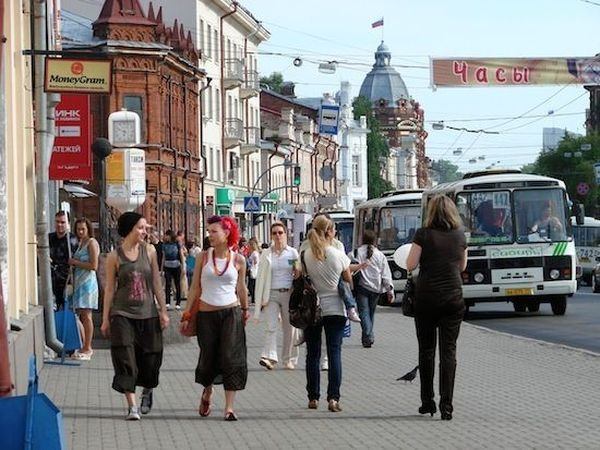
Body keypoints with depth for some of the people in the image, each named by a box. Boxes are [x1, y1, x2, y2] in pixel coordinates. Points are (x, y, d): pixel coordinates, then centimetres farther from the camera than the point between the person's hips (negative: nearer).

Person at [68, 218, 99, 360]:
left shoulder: (92, 243, -8)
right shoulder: (81, 243, 18)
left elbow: (94, 266, -16)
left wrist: (75, 262, -10)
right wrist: (73, 263, 7)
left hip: (87, 282, -9)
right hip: (79, 282, 9)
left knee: (86, 315, -8)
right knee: (81, 315, 8)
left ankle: (87, 349, -6)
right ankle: (86, 348, 12)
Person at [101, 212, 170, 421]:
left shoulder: (149, 251, 3)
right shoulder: (115, 256, -3)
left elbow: (156, 284, 7)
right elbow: (109, 289, 1)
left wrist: (163, 311, 5)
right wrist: (105, 319, 1)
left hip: (147, 313, 2)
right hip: (122, 313, -2)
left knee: (150, 358, 8)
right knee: (126, 358, -9)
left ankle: (147, 391, 37)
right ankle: (132, 406, -7)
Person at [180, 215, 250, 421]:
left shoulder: (238, 260, 0)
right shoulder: (204, 256, 1)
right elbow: (195, 288, 4)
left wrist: (245, 310, 23)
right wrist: (186, 314, 2)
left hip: (231, 313, -1)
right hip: (206, 314, 1)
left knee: (231, 359, -8)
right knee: (208, 358, 5)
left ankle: (229, 407, -4)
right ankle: (207, 393, 35)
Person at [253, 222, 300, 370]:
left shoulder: (293, 253, 5)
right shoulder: (266, 254, 6)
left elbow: (299, 274, 6)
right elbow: (261, 277, 7)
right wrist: (261, 299, 1)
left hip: (289, 293, 0)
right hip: (271, 294, 0)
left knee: (290, 328, 5)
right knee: (271, 326, -13)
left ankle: (289, 359, 14)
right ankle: (269, 357, -21)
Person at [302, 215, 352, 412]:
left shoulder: (305, 256, -6)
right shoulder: (339, 255, -8)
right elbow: (349, 281, 3)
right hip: (335, 309, -1)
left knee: (313, 354, 10)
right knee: (334, 353, 0)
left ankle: (313, 397, 13)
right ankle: (333, 397, -9)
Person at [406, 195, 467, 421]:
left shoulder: (423, 234, -7)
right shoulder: (460, 236, 4)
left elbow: (410, 265, -6)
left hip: (426, 297, -2)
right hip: (453, 298, 2)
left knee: (426, 350, 11)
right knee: (449, 351, 0)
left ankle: (427, 402, 15)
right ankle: (446, 405, -8)